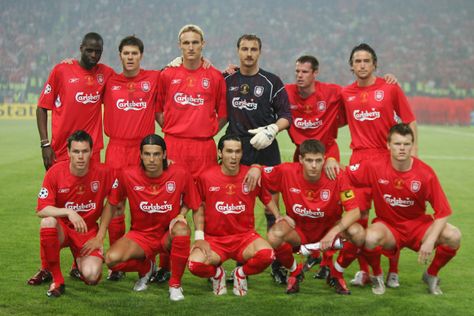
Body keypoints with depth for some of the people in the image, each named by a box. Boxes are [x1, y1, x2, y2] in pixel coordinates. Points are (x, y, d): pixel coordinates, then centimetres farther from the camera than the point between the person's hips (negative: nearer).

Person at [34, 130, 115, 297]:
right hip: (62, 228, 0)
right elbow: (41, 210, -17)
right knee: (48, 222, -36)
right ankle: (57, 280, -18)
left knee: (91, 276, -24)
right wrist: (68, 212, -34)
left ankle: (82, 261, 19)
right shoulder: (55, 172, -14)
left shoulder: (103, 172, -13)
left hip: (89, 232, 0)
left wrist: (100, 237, -2)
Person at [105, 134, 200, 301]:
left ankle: (175, 284, -13)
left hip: (168, 235, -1)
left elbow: (193, 204, 4)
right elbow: (113, 203, 3)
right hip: (140, 235, 1)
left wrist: (181, 215, -15)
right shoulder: (128, 175, -11)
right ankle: (146, 267, 11)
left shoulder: (180, 174, -12)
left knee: (181, 230, -38)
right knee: (112, 259, -27)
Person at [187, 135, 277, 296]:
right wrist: (199, 237, -4)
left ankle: (241, 273, 5)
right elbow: (200, 207, 6)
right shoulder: (206, 177, -4)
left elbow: (267, 198, 12)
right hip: (213, 238, -1)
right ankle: (218, 273, 9)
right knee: (195, 264, -31)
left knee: (266, 255, -31)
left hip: (245, 236, 1)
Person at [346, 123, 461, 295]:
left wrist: (430, 241, -24)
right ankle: (377, 277, -2)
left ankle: (431, 275, 6)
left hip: (418, 224, 2)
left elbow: (443, 212, -14)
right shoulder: (375, 167, -15)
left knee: (453, 236, -25)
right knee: (371, 237, -37)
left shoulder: (425, 173, -15)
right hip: (387, 225, -1)